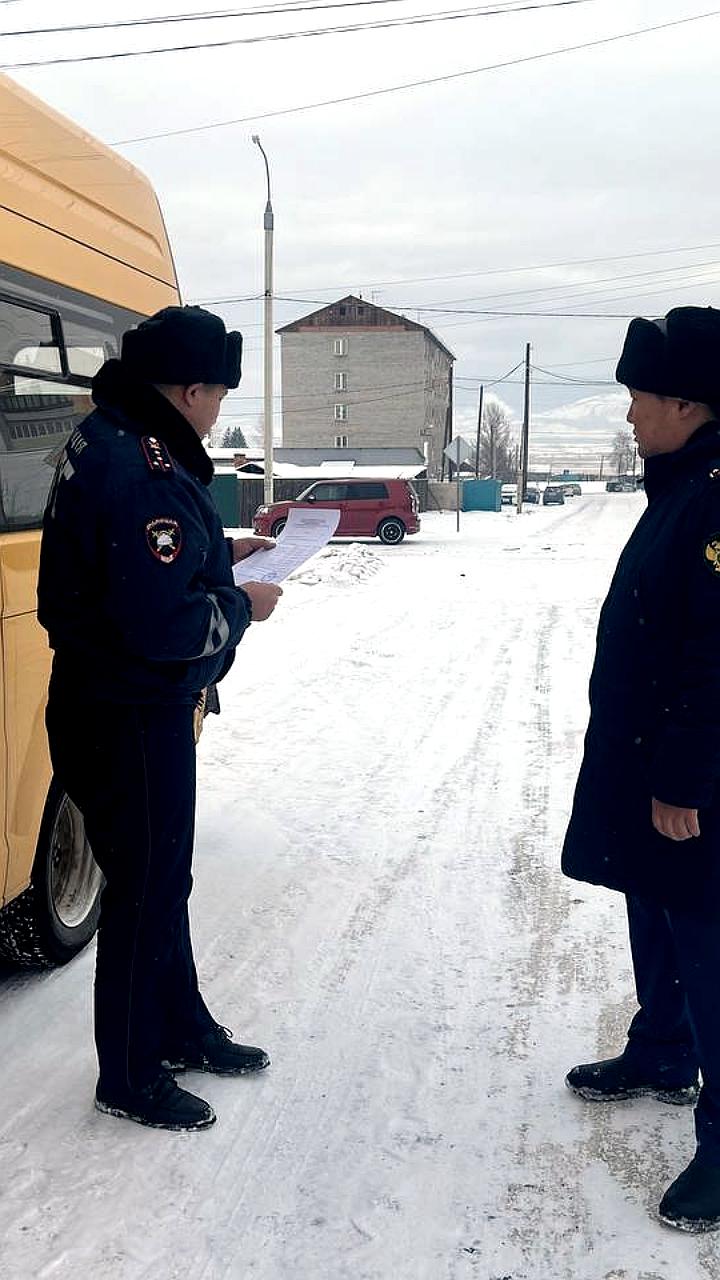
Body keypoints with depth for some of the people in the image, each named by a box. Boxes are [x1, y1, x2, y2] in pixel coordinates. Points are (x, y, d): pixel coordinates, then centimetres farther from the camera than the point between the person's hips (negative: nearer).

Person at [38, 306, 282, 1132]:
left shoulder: (105, 443, 7)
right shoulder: (146, 472, -25)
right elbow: (165, 625, -30)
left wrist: (222, 552, 6)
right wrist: (242, 607, -14)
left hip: (114, 705, 10)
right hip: (131, 719, -10)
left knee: (161, 875, 22)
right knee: (146, 887, 5)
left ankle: (181, 1029, 40)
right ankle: (130, 1078, 22)